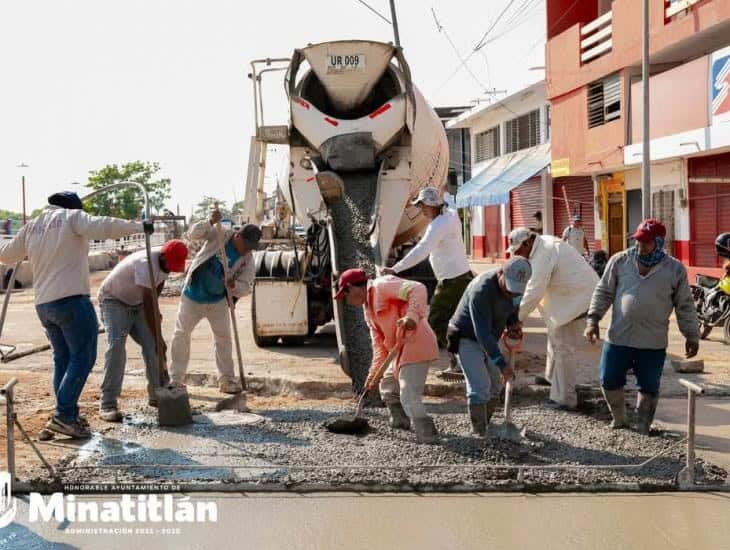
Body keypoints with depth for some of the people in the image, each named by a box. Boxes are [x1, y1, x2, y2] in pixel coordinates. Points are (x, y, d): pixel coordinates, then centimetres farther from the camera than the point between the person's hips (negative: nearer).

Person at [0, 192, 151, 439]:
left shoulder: (31, 227, 16)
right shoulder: (72, 217, -1)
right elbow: (101, 227, -18)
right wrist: (139, 226, -15)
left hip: (43, 305, 8)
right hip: (72, 300, -7)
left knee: (63, 358, 16)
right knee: (83, 357, -4)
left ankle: (67, 415, 19)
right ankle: (63, 415, -9)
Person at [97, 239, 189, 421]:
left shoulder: (167, 260, -10)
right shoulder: (146, 263, -35)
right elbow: (148, 304, -36)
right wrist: (158, 339, -34)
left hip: (137, 302, 7)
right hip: (113, 300, -7)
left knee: (152, 345, -4)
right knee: (116, 346, -22)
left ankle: (157, 395, 7)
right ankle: (107, 404, -21)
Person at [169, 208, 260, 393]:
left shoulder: (248, 260, -9)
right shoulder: (220, 235, -12)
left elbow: (247, 287, -12)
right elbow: (194, 234, -19)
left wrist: (234, 286, -35)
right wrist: (211, 222, -35)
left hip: (218, 301, 1)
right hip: (193, 295, -1)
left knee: (223, 337, 1)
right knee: (181, 334, 0)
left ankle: (226, 379, 12)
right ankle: (176, 379, 10)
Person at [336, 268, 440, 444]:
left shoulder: (381, 285, -10)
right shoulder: (368, 307, 19)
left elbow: (418, 289, -22)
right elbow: (379, 342, 15)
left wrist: (412, 315, -35)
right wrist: (375, 371, 5)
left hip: (416, 344, -11)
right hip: (400, 350, 11)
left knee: (409, 395, -17)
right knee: (387, 383, 27)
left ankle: (427, 435, -11)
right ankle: (402, 421, 42)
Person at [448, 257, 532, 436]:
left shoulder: (514, 284, -10)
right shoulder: (481, 291, -34)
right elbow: (482, 333, -36)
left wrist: (513, 322, -9)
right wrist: (502, 364, -37)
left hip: (488, 339, 8)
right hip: (467, 339, -8)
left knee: (494, 387, 12)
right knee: (479, 386, -16)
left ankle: (485, 426, 28)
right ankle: (479, 433, -5)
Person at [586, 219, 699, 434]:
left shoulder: (675, 269, -1)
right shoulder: (620, 261, 0)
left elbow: (685, 306, 7)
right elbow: (603, 292, 5)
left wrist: (692, 336, 7)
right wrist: (593, 320, -3)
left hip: (653, 343, -1)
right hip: (618, 338, 1)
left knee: (649, 388, 8)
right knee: (609, 382, 8)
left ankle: (642, 429, 27)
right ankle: (619, 421, 33)